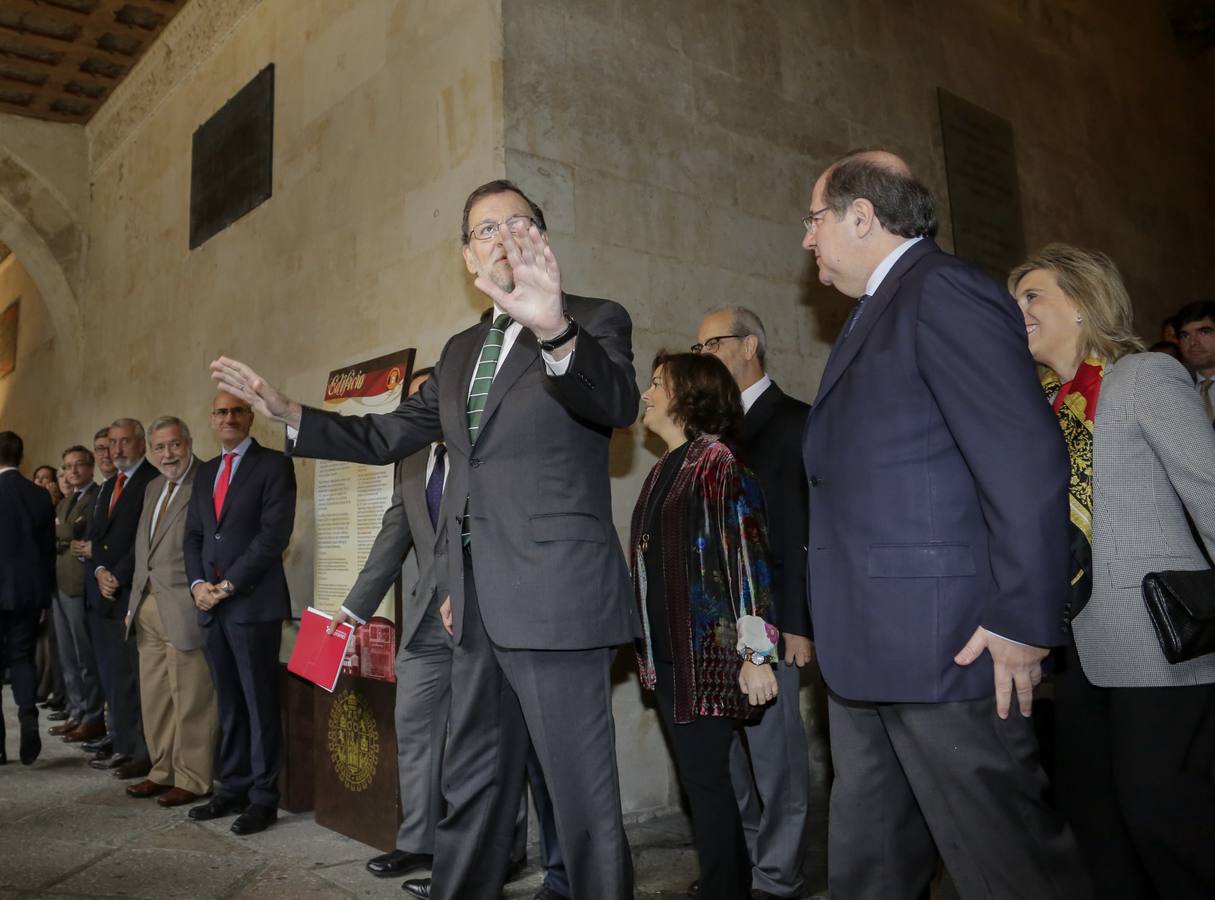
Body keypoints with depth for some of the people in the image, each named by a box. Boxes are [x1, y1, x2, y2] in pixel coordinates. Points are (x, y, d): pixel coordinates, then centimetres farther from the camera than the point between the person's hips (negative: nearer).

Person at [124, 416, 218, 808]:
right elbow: (143, 551, 21)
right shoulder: (153, 488, 17)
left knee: (190, 699, 0)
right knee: (154, 697, 15)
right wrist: (134, 602, 17)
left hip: (184, 610, -8)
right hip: (148, 607, 8)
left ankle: (192, 780, 11)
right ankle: (163, 771, 27)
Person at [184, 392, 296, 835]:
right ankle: (232, 789, 20)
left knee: (259, 703, -1)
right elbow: (193, 535, 17)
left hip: (254, 601, -6)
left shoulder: (274, 464, -3)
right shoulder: (205, 472, 19)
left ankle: (263, 798, 7)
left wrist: (229, 584, -13)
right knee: (229, 703, 12)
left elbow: (274, 534, -11)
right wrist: (198, 583, 0)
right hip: (210, 604, 6)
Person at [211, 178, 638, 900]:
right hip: (480, 606, 7)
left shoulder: (597, 321, -2)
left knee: (583, 793, 0)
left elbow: (618, 402, -24)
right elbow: (388, 436, 24)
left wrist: (555, 329, -43)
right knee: (473, 782, 20)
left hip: (555, 597, -7)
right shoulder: (461, 351, 19)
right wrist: (287, 411, 15)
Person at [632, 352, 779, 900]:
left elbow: (747, 559, -15)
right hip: (667, 656, 8)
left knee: (706, 780, -2)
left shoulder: (718, 463, -9)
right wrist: (648, 650, 17)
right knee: (699, 778, 14)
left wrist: (755, 653, -18)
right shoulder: (663, 471, 15)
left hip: (708, 654, -8)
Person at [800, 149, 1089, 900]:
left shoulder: (942, 291, -10)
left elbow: (1028, 464, -19)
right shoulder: (878, 312, 19)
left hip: (945, 645, -10)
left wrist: (1024, 623, -18)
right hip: (871, 654, 10)